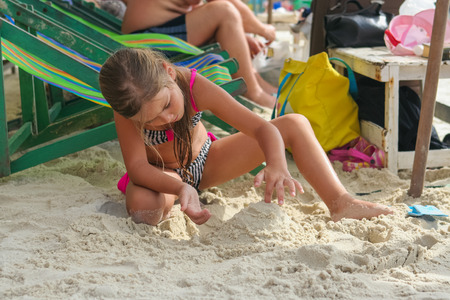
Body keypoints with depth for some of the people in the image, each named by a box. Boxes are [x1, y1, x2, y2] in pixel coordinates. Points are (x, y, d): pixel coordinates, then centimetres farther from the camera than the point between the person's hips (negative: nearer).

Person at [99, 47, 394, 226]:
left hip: (205, 161, 3)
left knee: (295, 124, -13)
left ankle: (340, 202, -17)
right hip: (159, 174, -2)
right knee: (144, 207, -44)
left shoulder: (195, 86, -30)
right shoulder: (127, 111, -32)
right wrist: (180, 188, -54)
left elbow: (263, 127, -35)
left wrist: (277, 166, -55)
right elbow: (137, 165, -35)